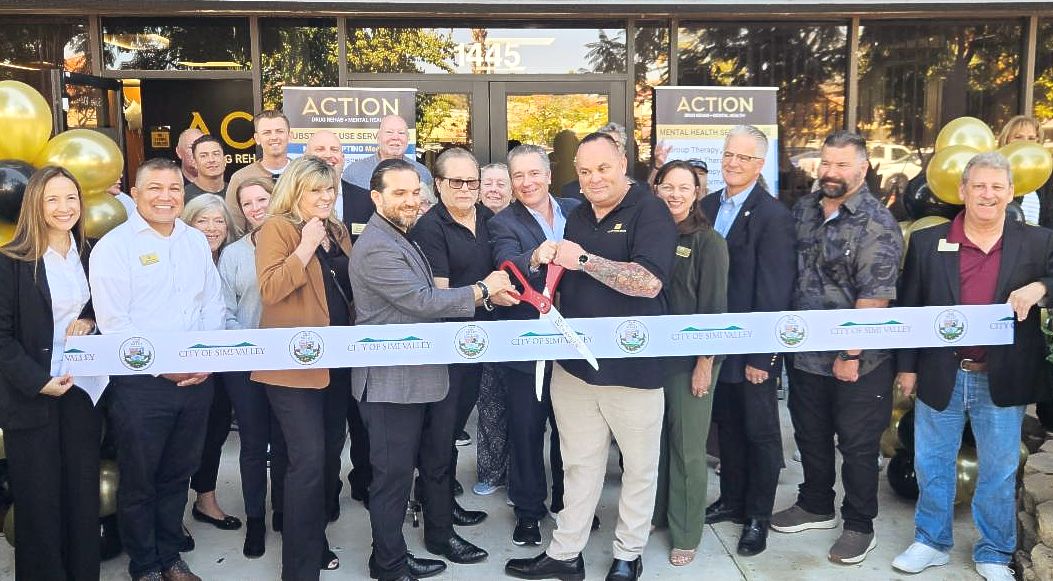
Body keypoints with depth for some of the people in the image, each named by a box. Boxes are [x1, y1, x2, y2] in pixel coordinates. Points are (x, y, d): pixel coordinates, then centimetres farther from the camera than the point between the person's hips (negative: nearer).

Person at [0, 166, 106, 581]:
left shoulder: (89, 255, 8)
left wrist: (90, 319, -3)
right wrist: (37, 381, -16)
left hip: (83, 387, 4)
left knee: (84, 493, 8)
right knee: (38, 499, 3)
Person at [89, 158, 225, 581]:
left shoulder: (196, 241, 10)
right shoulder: (114, 246, -6)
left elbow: (213, 306, 10)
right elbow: (113, 321, -13)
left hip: (197, 381, 5)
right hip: (140, 383, -4)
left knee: (178, 475, 17)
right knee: (139, 481, 9)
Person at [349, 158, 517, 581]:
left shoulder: (401, 237, 14)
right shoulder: (377, 248, -20)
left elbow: (428, 293, 13)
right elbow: (423, 302, -25)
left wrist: (490, 292, 0)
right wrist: (483, 289, -14)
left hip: (429, 373, 10)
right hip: (392, 382, -10)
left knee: (438, 461, 22)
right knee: (394, 474, 5)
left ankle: (441, 534, 41)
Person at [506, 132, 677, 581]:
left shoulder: (649, 212, -10)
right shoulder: (578, 217, 13)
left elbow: (648, 282, -24)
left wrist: (583, 259, -21)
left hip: (634, 366, -6)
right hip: (575, 362, 6)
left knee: (639, 465, 11)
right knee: (579, 464, 15)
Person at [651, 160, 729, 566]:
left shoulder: (709, 241, -8)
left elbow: (714, 307, -9)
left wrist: (705, 362, -12)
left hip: (690, 358, -4)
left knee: (688, 448, 5)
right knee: (654, 439, 14)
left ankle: (686, 534, 19)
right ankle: (655, 514, 32)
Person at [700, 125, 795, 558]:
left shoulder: (773, 217, -15)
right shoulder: (707, 206, 4)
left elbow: (773, 293, -17)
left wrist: (761, 355, -17)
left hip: (753, 348, -6)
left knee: (760, 432, 10)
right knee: (726, 425, 19)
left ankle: (758, 517, 25)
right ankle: (731, 500, 36)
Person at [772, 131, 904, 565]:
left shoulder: (876, 223, -15)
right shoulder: (803, 209, 5)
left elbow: (874, 297, -19)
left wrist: (851, 355, -20)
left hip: (856, 360, -6)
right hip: (804, 353, 6)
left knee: (858, 446, 9)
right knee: (810, 436, 19)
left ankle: (859, 526, 26)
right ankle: (815, 506, 39)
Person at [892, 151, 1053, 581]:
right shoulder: (926, 242, 0)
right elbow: (909, 308, 3)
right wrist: (907, 367, 1)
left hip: (1002, 381, 0)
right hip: (940, 377, 1)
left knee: (999, 472, 12)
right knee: (932, 465, 13)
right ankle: (931, 542, 32)